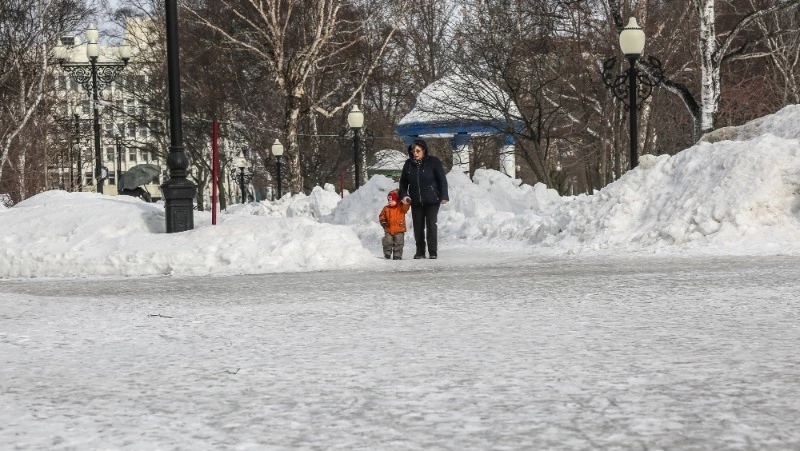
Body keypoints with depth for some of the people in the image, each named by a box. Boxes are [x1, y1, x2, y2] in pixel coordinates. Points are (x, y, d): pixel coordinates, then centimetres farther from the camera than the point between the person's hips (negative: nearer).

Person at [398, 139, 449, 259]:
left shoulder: (433, 162, -5)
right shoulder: (408, 164, 6)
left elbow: (442, 180, -3)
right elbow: (403, 181, 15)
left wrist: (444, 196, -8)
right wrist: (403, 195, 1)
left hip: (432, 200, -4)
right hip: (416, 201, 4)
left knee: (431, 224, -8)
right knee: (418, 226, 5)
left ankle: (433, 251, -2)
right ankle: (420, 252, 14)